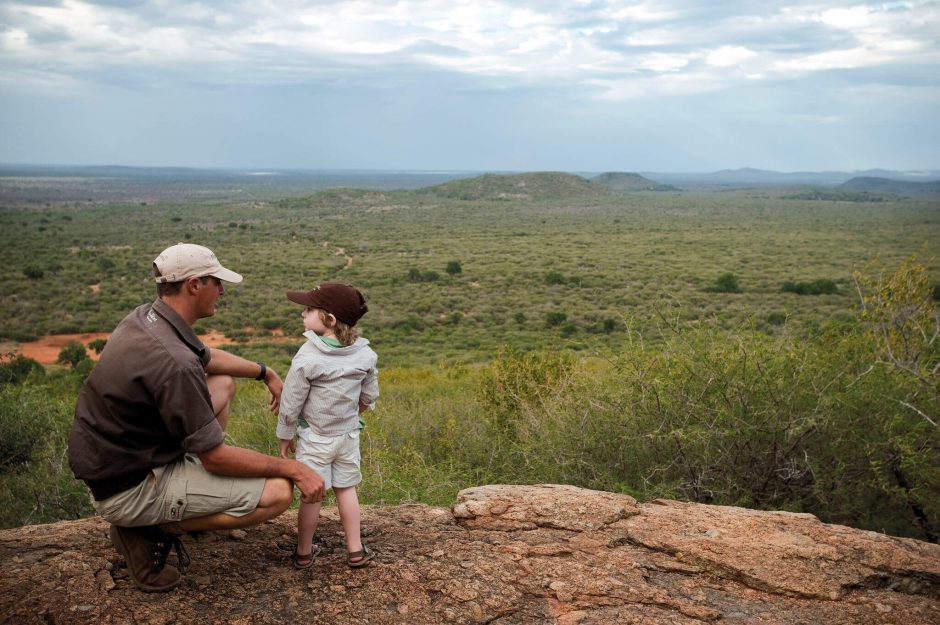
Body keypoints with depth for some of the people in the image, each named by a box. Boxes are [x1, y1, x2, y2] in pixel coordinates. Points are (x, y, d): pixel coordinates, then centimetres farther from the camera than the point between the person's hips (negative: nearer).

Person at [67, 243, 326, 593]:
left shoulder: (144, 317, -1)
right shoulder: (174, 362, -30)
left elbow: (207, 358, 22)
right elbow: (216, 458, -23)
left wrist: (265, 373, 24)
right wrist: (293, 469, -15)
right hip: (128, 490, -9)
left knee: (223, 384, 18)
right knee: (278, 492, -14)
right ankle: (150, 530, -3)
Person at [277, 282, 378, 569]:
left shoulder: (307, 357, -22)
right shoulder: (365, 354, -8)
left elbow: (290, 404, -14)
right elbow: (369, 397, 5)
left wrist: (285, 437, 0)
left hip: (314, 438, -4)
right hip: (348, 434, 4)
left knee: (311, 495, 8)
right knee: (346, 489, 16)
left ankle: (304, 553, 22)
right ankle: (356, 550, 22)